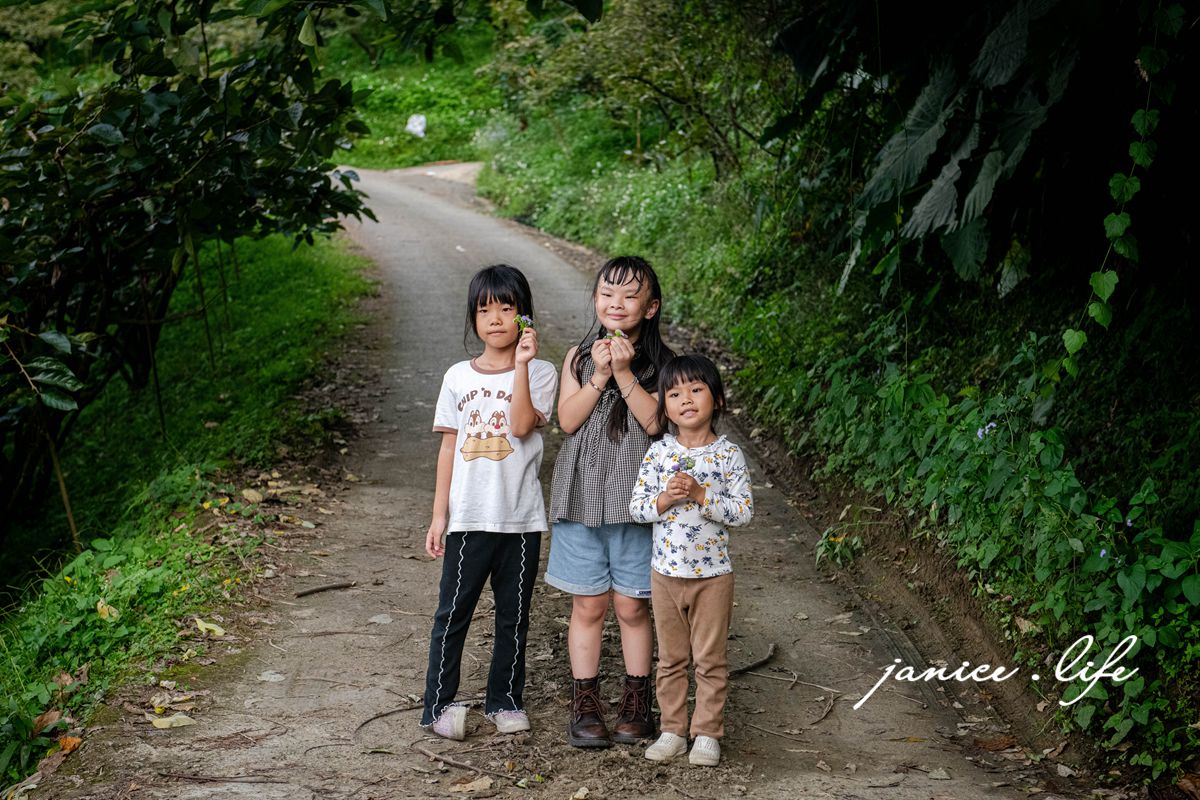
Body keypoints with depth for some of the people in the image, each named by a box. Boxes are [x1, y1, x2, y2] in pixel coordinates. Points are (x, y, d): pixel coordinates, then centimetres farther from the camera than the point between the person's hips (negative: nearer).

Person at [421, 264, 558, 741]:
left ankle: (505, 700, 23)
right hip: (469, 517, 1)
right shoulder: (458, 377, 5)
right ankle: (439, 705, 11)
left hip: (522, 518, -1)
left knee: (514, 613, 10)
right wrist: (439, 515, 4)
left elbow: (521, 425, -19)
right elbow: (449, 448, 6)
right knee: (453, 611, 3)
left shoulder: (540, 373, -2)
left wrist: (522, 363, -22)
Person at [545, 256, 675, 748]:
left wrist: (625, 373, -18)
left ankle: (636, 706, 18)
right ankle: (585, 708, 16)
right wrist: (599, 376, -14)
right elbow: (567, 420, -5)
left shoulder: (660, 364, -1)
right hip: (583, 496, 1)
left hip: (634, 499, -1)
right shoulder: (579, 357, 5)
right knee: (588, 606, 7)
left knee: (632, 607, 6)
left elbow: (654, 421, -13)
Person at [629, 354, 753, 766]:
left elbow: (744, 511, -12)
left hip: (712, 573, -2)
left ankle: (707, 733, 16)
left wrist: (701, 495, -22)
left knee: (710, 659, 6)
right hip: (666, 572, 2)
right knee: (670, 658, 12)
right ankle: (672, 730, 22)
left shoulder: (728, 454, -7)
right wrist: (664, 500, -19)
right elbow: (636, 507, 0)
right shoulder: (658, 453, -1)